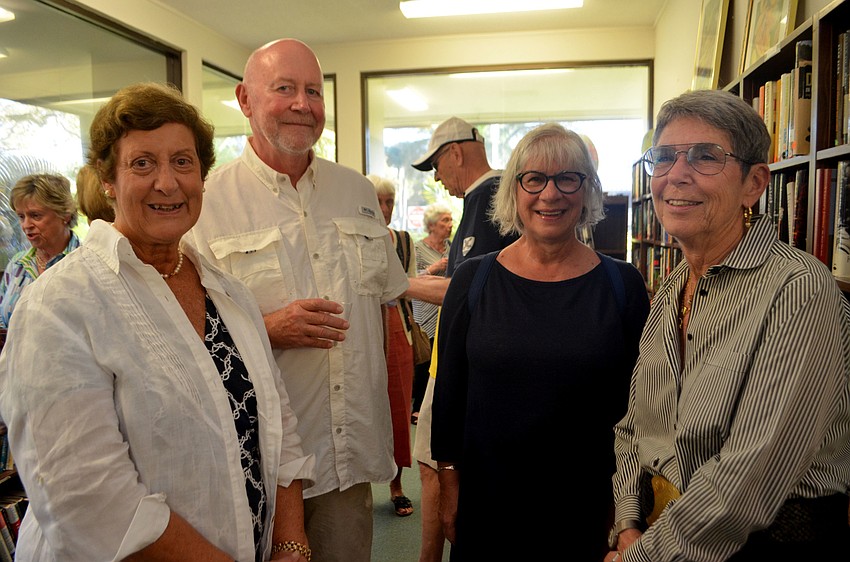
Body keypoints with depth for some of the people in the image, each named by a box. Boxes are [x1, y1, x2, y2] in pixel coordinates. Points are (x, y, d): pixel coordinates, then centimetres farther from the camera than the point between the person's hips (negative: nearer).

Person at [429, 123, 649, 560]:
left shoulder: (623, 285, -5)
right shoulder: (473, 280, -4)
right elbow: (448, 392, 0)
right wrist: (449, 484, 1)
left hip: (587, 506, 0)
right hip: (485, 502, 1)